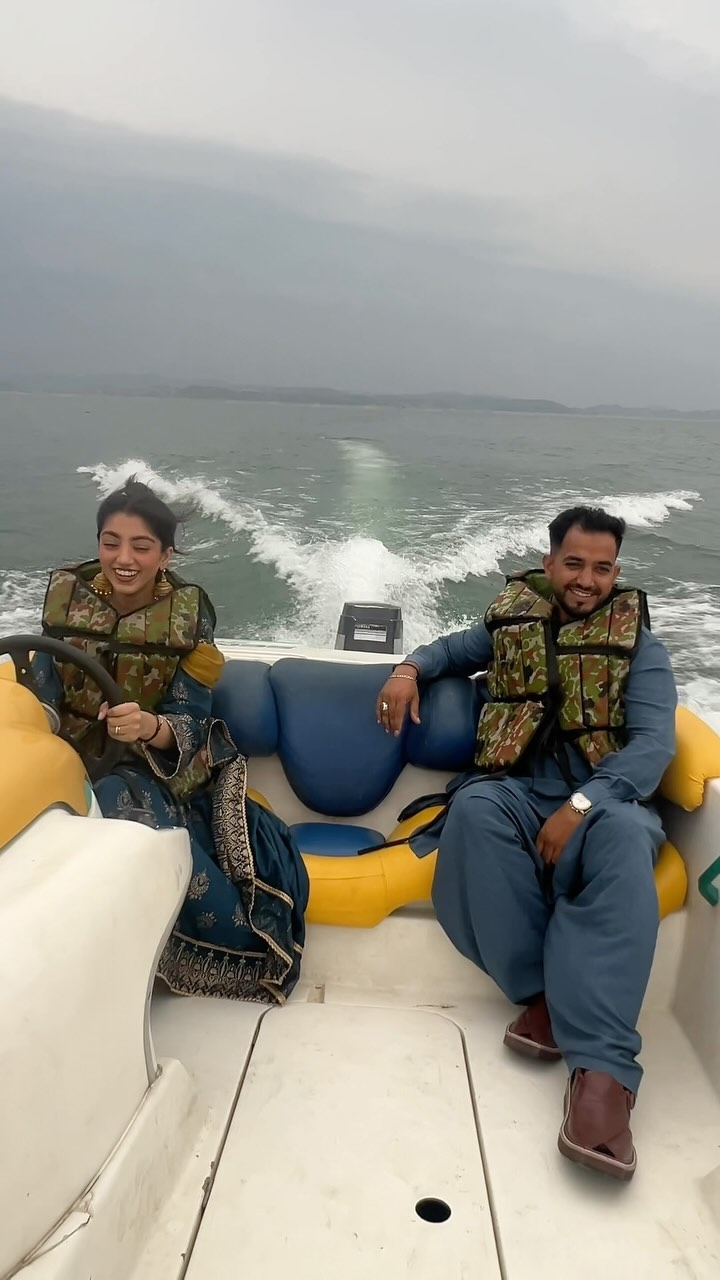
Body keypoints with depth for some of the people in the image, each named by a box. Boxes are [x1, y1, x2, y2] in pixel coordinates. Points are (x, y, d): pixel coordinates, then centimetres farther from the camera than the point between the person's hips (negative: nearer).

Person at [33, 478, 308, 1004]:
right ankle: (245, 943, -5)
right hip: (81, 763, 2)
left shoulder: (189, 611, -10)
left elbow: (190, 721, -16)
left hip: (162, 763, -1)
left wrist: (148, 727, -40)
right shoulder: (66, 594, -4)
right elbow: (42, 696, -3)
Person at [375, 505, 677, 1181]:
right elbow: (455, 648, 32)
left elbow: (654, 742, -6)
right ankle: (546, 996, -27)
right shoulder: (514, 617, 15)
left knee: (623, 841, -38)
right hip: (516, 790, 2)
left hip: (604, 800, -2)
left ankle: (601, 1068, -43)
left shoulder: (639, 645, 7)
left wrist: (581, 806, -23)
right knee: (472, 811, -34)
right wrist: (411, 668, 7)